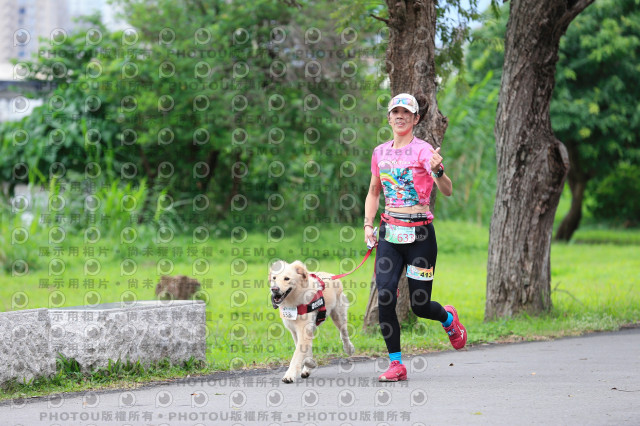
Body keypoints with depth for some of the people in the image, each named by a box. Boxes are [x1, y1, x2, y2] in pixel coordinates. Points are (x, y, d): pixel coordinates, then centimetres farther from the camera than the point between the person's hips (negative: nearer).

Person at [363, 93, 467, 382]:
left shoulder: (423, 150, -7)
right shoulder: (380, 152, 10)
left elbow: (447, 191, -20)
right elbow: (373, 192, 24)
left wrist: (437, 171, -40)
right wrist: (368, 224, 10)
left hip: (419, 232, -4)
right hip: (389, 233, 4)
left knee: (420, 305, -1)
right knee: (384, 295, -13)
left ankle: (448, 319, 36)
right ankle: (395, 364, -3)